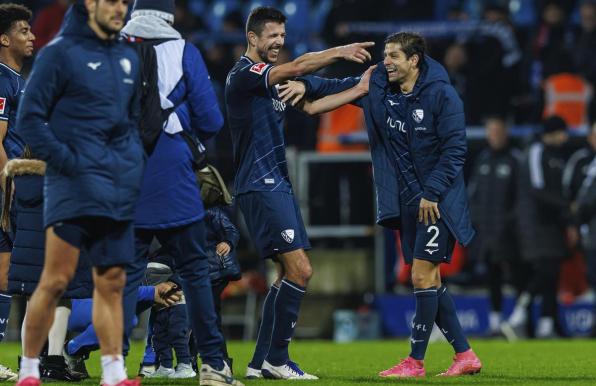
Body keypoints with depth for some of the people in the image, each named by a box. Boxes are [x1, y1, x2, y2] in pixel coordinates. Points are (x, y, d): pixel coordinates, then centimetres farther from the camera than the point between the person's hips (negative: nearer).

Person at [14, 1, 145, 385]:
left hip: (119, 191, 6)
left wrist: (135, 163, 12)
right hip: (74, 187, -6)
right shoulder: (60, 53, -4)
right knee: (56, 279, -7)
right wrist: (66, 160, -15)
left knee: (112, 282, 6)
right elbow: (29, 118, -7)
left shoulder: (128, 57, 16)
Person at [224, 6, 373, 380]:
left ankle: (261, 362, 10)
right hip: (260, 186, -10)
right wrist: (340, 51, -26)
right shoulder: (244, 74, -11)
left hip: (278, 184, 10)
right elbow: (294, 68, -24)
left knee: (290, 273, 8)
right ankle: (276, 359, -8)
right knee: (300, 269, -15)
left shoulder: (271, 78, 19)